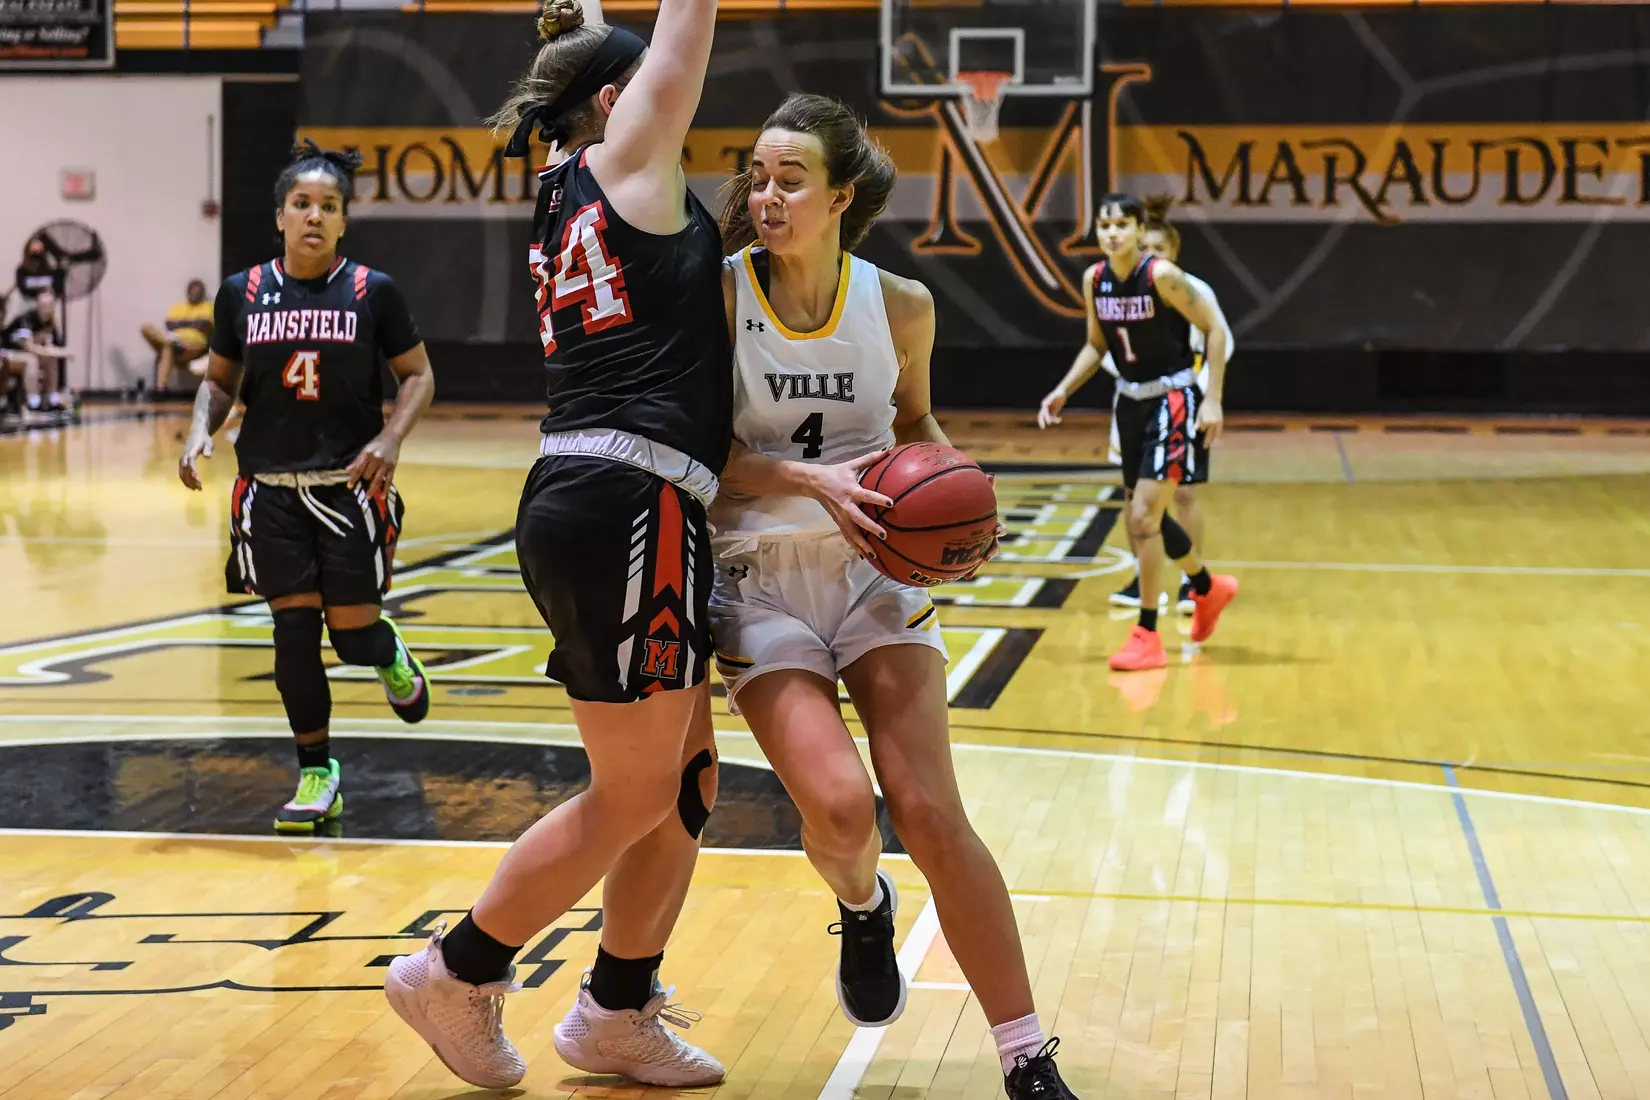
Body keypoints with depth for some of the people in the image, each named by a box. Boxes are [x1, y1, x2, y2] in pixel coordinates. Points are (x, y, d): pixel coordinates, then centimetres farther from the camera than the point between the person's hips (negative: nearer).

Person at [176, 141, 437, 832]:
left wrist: (391, 438, -14)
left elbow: (418, 375, 3)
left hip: (350, 485, -1)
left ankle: (392, 659, 36)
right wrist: (200, 430, -6)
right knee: (293, 631, 0)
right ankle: (317, 775, 14)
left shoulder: (373, 291, -4)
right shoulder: (242, 293, 2)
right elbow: (219, 379, 13)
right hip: (271, 489, 2)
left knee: (354, 632, -2)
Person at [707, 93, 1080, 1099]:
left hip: (874, 570, 1)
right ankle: (863, 909, 21)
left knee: (929, 811, -10)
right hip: (759, 581, -1)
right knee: (838, 807, -19)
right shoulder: (717, 297, -10)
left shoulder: (899, 306, -3)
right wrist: (810, 479, -23)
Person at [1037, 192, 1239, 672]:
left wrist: (1213, 400, -18)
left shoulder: (1162, 275, -19)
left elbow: (1215, 329, -14)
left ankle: (1147, 636, -4)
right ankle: (1208, 588, 42)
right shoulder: (1094, 280, 0)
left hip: (1172, 399, -7)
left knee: (1143, 516, -14)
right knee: (1144, 515, 16)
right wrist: (1063, 391, 1)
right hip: (1131, 400, 7)